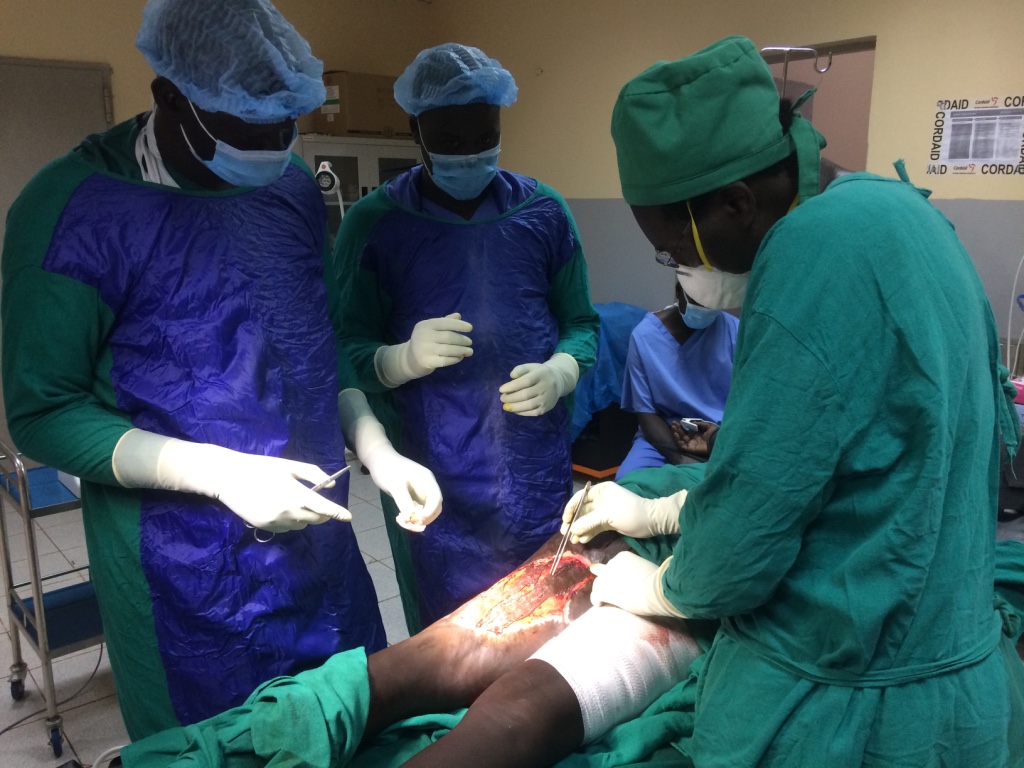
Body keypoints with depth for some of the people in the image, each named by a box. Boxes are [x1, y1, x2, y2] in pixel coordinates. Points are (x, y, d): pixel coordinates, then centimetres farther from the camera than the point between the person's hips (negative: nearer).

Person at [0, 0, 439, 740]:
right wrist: (217, 472, -21)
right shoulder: (75, 209, -14)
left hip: (319, 539, 5)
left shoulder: (293, 184, 2)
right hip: (190, 577, -4)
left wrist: (378, 449, -3)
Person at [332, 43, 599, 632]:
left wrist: (559, 374, -13)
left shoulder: (543, 211, 4)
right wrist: (403, 359, -25)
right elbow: (344, 353, -4)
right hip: (429, 482, -2)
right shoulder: (374, 224, -3)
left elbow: (581, 323, 8)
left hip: (538, 474, 3)